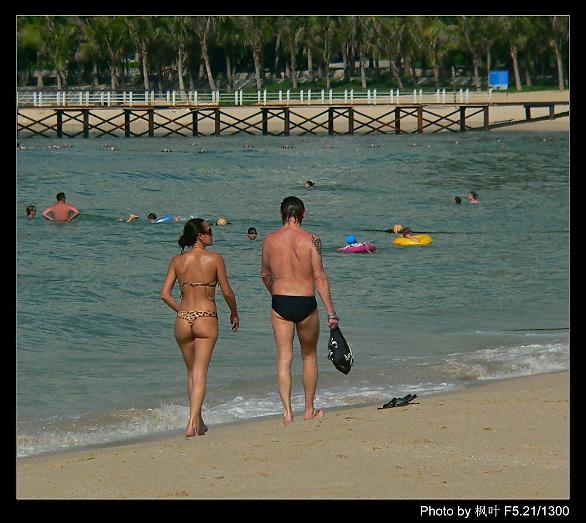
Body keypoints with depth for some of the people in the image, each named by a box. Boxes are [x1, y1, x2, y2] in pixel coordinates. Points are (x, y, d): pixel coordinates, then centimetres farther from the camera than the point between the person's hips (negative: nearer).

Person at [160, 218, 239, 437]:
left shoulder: (177, 260, 3)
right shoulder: (215, 259, -6)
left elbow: (165, 294, 2)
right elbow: (227, 292, -2)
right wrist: (234, 313, 15)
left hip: (183, 320, 4)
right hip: (206, 319, -4)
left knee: (191, 372, 18)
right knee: (200, 373, -4)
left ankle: (198, 422, 27)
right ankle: (192, 424, -16)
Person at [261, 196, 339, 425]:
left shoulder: (270, 240, 2)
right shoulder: (311, 239, -8)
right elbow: (319, 277, -10)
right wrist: (331, 311, -7)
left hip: (280, 303, 2)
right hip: (306, 303, -1)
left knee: (284, 357, 3)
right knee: (309, 356, 15)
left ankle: (287, 411, -7)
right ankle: (309, 410, 22)